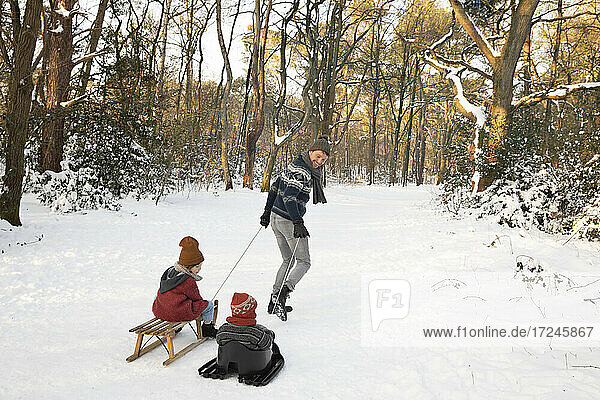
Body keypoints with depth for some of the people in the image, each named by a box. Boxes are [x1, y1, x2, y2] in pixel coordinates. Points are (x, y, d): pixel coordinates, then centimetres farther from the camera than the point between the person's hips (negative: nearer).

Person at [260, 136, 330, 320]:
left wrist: (268, 211, 24)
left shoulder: (296, 165, 12)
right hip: (289, 220, -9)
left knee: (288, 261, 19)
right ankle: (283, 293, -13)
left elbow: (275, 187, 19)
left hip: (275, 217, 9)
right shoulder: (302, 172, -18)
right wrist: (298, 223, -30)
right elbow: (289, 197, -28)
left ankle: (275, 301, 19)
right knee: (304, 262, 4)